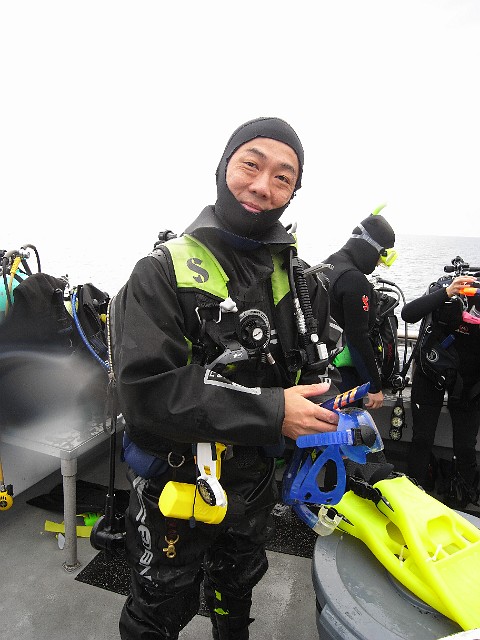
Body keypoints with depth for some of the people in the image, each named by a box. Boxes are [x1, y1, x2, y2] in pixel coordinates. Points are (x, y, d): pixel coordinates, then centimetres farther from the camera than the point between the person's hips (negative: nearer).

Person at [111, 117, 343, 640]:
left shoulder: (301, 281, -2)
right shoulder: (162, 273, -20)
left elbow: (318, 366, 5)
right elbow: (146, 392, -30)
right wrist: (268, 410, -30)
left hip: (255, 486, 6)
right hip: (175, 494, -5)